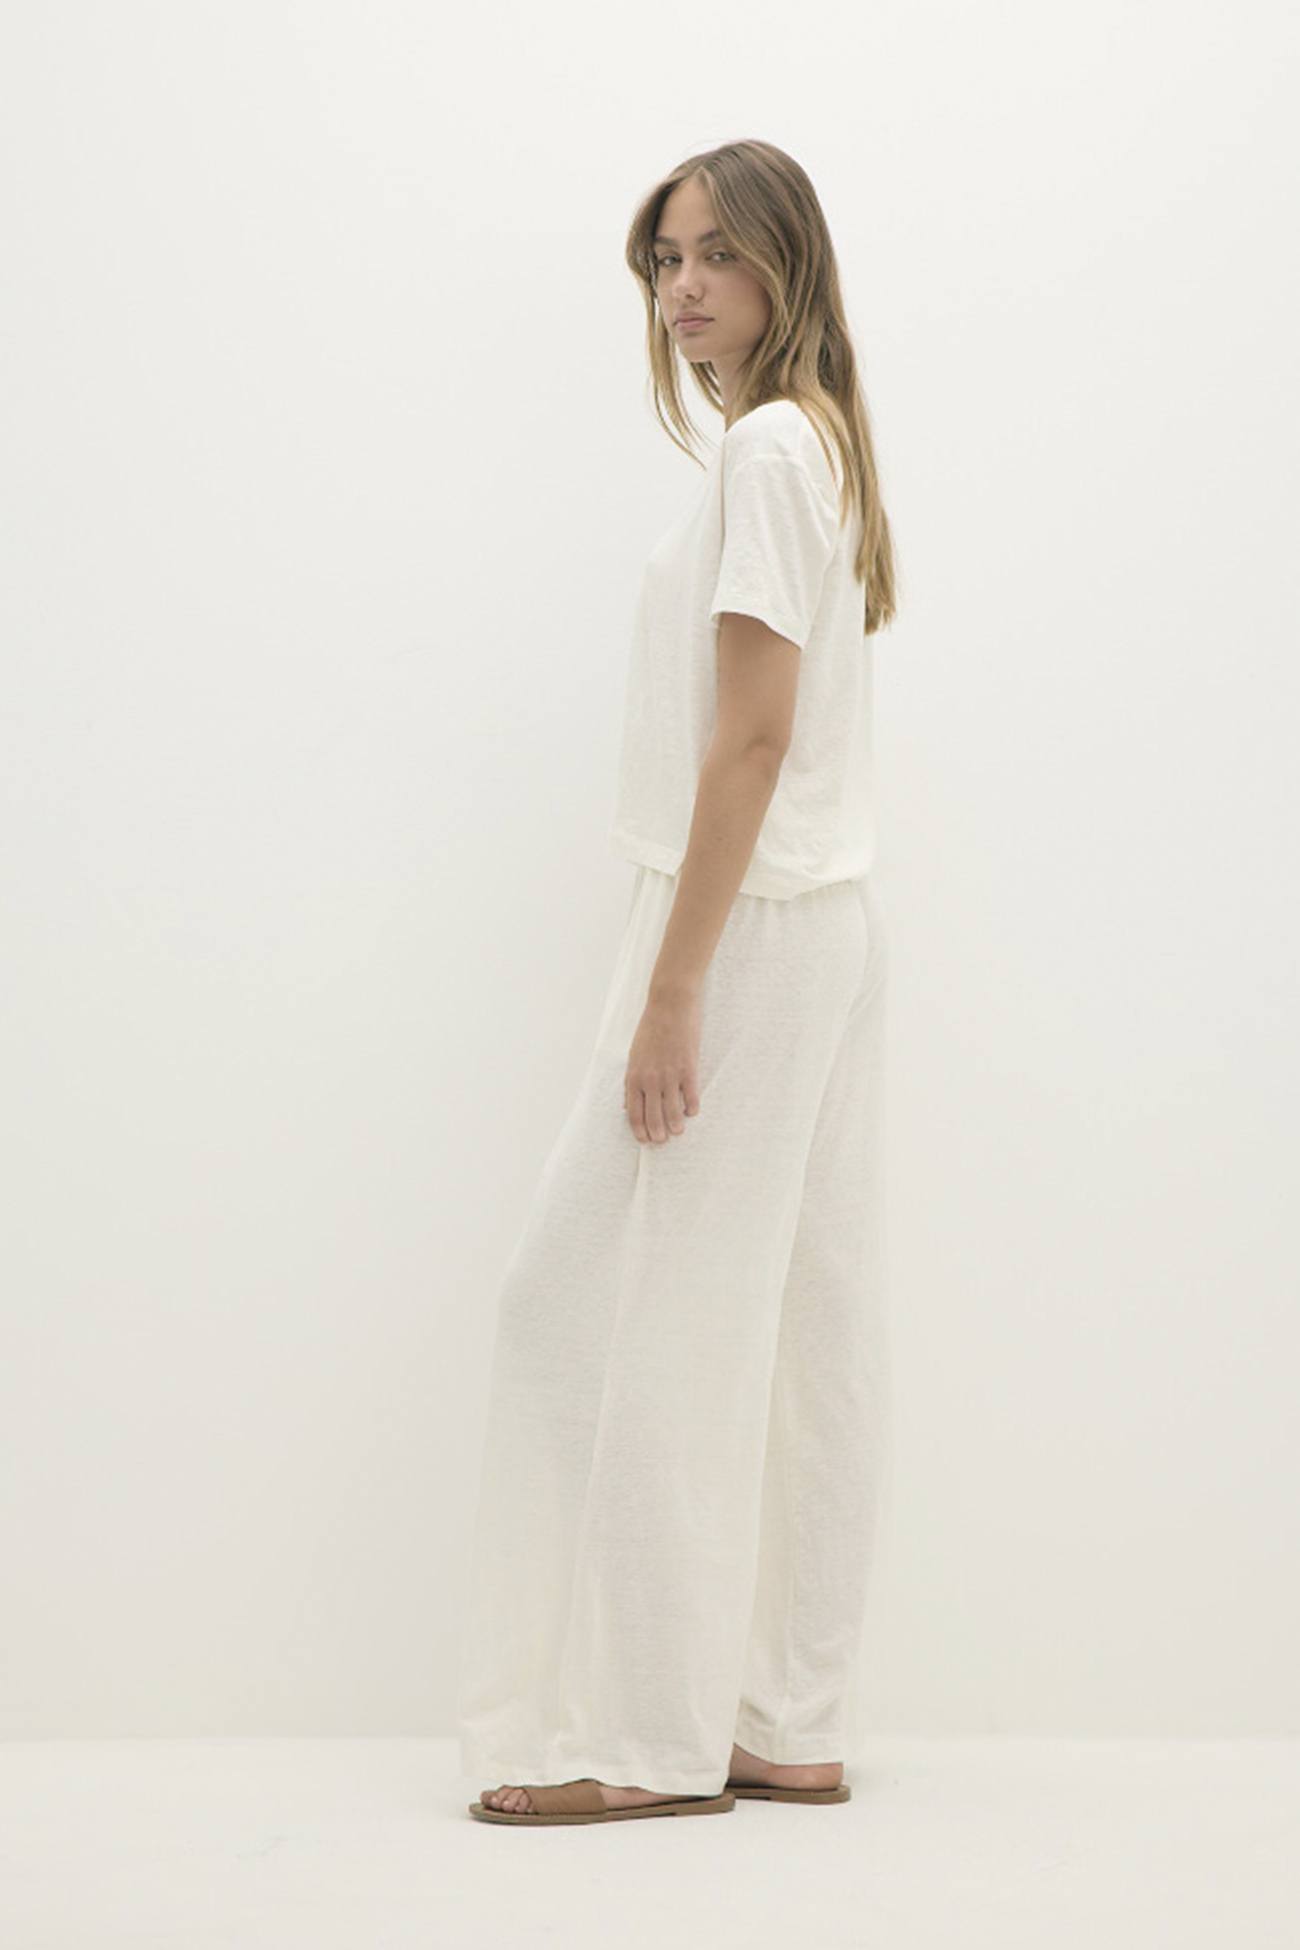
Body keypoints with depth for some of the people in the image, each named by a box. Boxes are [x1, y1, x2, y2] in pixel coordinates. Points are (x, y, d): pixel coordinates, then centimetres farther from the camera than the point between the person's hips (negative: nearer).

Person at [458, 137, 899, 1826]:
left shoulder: (767, 447, -14)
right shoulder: (825, 444, 16)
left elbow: (753, 736, -19)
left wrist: (675, 988, -20)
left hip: (749, 927, -10)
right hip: (828, 927, 10)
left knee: (612, 1299, -5)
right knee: (800, 1323, 8)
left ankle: (652, 1734, 1)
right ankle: (787, 1727, 14)